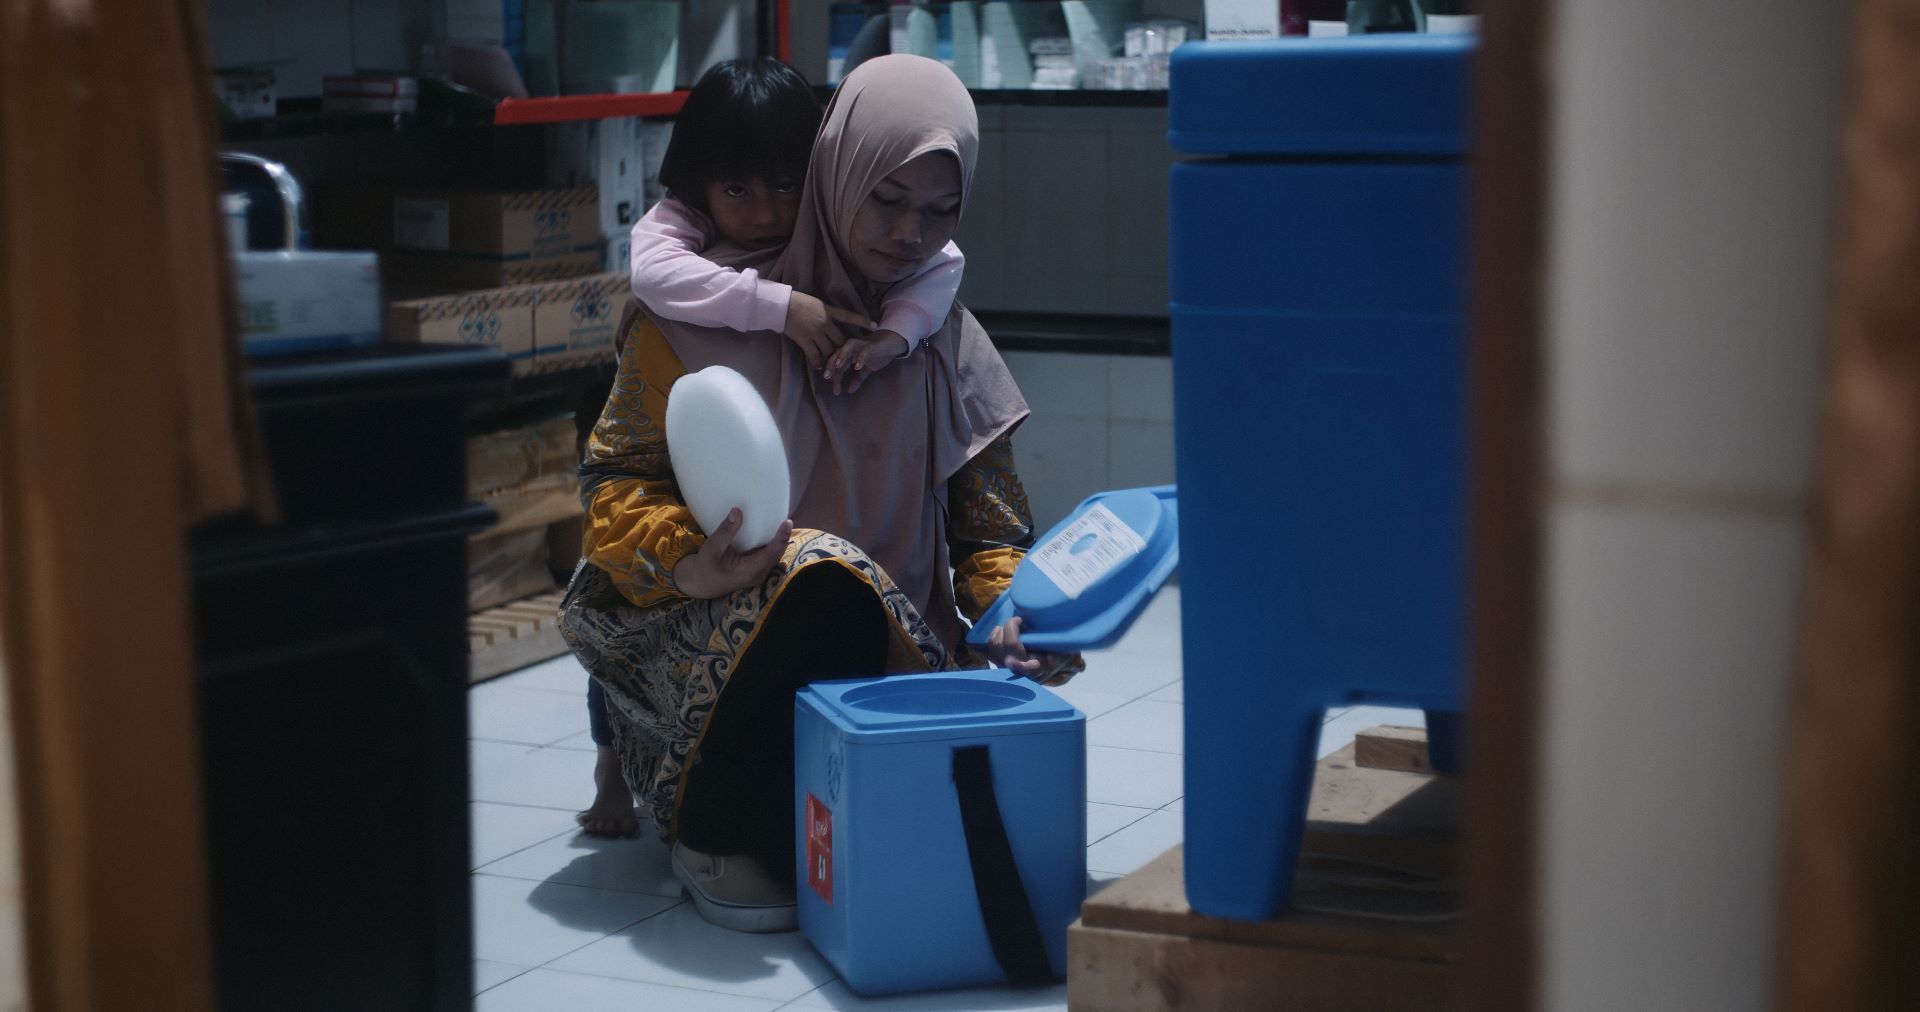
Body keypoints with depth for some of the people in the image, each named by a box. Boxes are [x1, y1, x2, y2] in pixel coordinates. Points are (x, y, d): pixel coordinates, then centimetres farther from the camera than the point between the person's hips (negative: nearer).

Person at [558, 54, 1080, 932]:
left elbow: (988, 531, 11)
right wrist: (687, 566, -25)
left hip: (888, 657, 4)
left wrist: (1011, 618, -11)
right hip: (702, 642, -3)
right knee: (820, 577, -36)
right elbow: (617, 479, -3)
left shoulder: (948, 343, 12)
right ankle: (709, 830, -14)